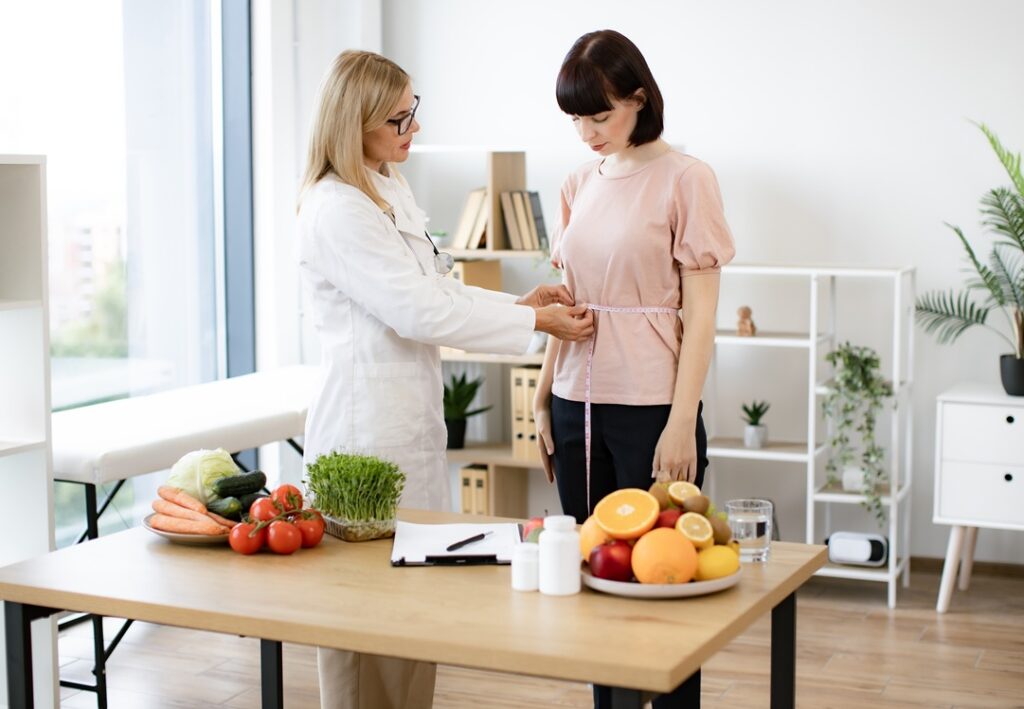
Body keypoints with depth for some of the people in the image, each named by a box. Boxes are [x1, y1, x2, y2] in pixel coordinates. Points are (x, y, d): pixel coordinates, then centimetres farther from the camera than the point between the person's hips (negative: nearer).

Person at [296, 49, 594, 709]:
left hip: (412, 418, 9)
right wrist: (536, 322, -13)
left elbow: (435, 291, 18)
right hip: (368, 426, -9)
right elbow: (419, 312, -20)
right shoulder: (336, 210, -16)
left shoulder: (393, 189, 14)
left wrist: (519, 302, 5)